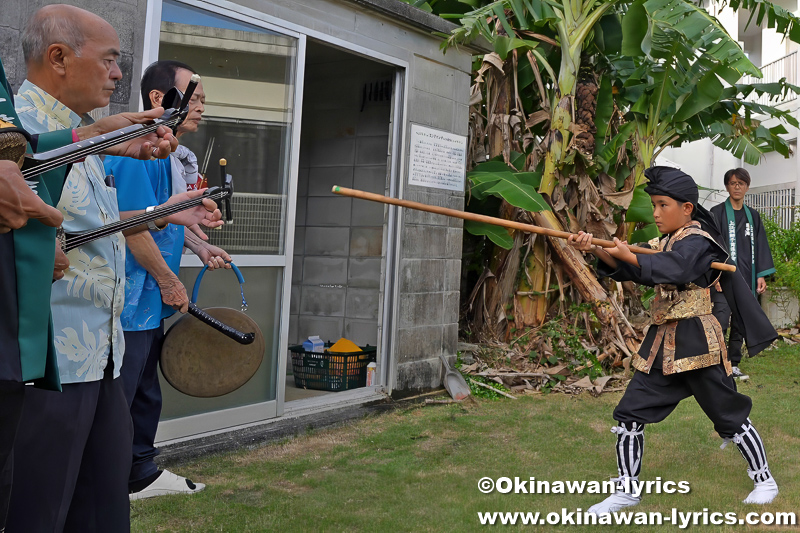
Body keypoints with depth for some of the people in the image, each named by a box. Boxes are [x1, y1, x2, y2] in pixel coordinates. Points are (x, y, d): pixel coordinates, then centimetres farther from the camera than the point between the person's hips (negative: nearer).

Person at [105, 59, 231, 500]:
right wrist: (169, 281, -15)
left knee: (146, 394, 19)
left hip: (152, 303, 10)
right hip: (130, 302, -10)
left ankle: (142, 474, 33)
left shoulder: (175, 156, 13)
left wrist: (199, 246, 12)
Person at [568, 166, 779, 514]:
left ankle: (764, 480, 27)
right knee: (629, 413, 4)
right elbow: (628, 270, 3)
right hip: (661, 342, 8)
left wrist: (630, 256, -38)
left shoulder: (697, 241, -12)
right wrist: (597, 251, -13)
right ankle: (627, 491, 15)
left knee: (728, 415, 6)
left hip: (696, 341, -8)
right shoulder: (667, 242, 14)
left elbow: (673, 269, -32)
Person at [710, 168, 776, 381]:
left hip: (746, 277, 5)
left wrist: (761, 274, 5)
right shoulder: (717, 213, -1)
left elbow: (760, 246, 13)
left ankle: (734, 365, 15)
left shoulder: (752, 216, 14)